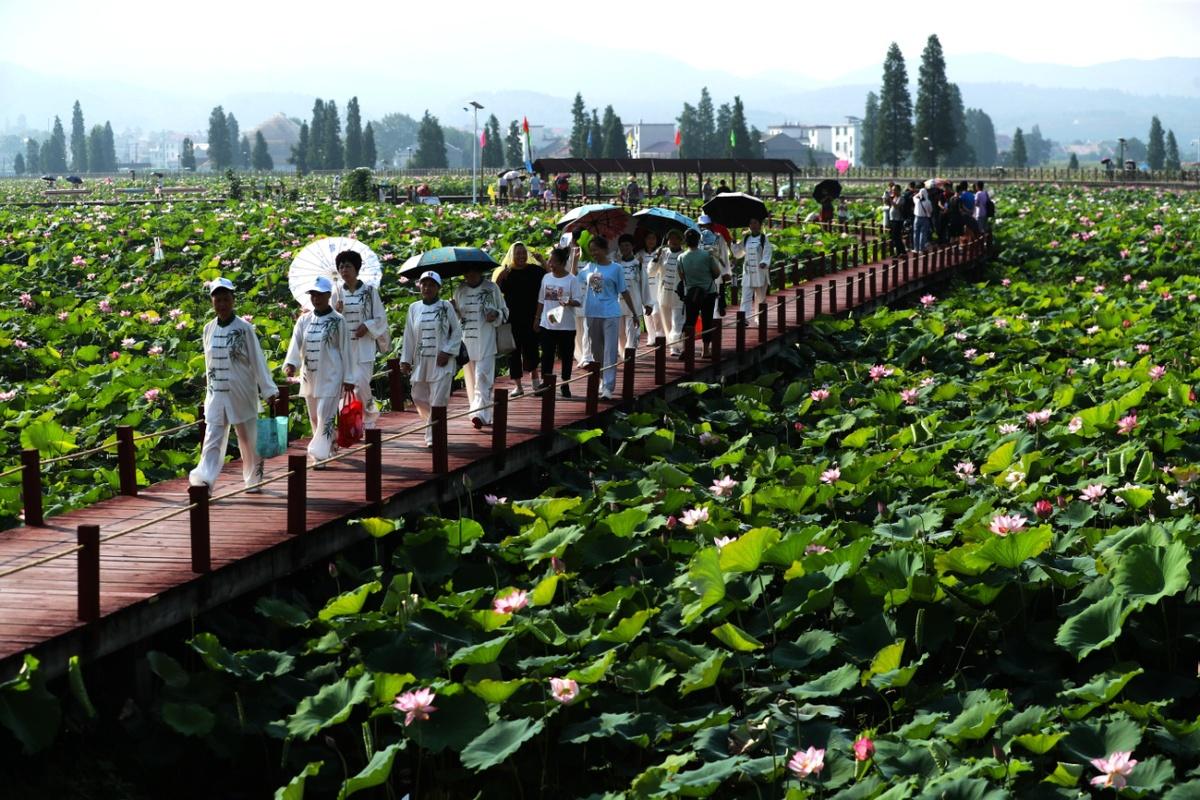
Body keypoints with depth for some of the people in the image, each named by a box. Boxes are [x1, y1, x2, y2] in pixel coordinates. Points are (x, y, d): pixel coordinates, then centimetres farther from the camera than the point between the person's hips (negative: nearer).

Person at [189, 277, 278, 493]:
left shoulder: (244, 329, -7)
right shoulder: (209, 330, 5)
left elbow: (258, 360, -7)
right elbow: (209, 363, 13)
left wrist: (268, 390, -9)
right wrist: (209, 389, 15)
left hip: (242, 394, -3)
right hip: (216, 394, 3)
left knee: (248, 439, 9)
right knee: (212, 441, -6)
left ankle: (253, 481, 22)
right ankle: (204, 480, -15)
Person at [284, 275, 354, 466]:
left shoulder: (338, 321, -4)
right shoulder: (304, 320, 7)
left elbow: (345, 351, -3)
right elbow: (295, 343, -4)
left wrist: (348, 379, -4)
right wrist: (290, 363, -23)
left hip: (330, 377, -5)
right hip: (309, 377, 6)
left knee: (326, 416, -11)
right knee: (314, 418, 14)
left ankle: (319, 454, -12)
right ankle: (329, 447, 32)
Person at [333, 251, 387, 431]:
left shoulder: (369, 291, -1)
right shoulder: (337, 292, 6)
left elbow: (381, 318, 2)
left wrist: (367, 326, -14)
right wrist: (336, 312, -9)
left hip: (364, 343, -3)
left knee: (361, 382, -14)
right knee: (346, 384, 3)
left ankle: (370, 414, 8)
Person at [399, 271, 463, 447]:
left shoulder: (445, 307, -1)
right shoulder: (414, 308, 8)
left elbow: (457, 332, 3)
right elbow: (409, 336, 10)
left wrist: (447, 352, -8)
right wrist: (405, 360, 6)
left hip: (441, 362, -4)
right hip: (420, 361, 4)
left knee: (438, 401, -7)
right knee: (419, 398, 7)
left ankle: (433, 437, -2)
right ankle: (434, 425, 31)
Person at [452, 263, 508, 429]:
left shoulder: (491, 288, 1)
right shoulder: (460, 291, 10)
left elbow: (504, 311, 9)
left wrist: (496, 314, -13)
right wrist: (453, 309, -4)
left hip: (485, 342, -4)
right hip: (466, 341, 4)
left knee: (482, 377, -14)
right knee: (470, 379, 7)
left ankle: (480, 413, -22)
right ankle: (485, 416, 16)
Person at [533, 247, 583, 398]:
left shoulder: (572, 280, -7)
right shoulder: (546, 278, 7)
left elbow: (579, 301, -9)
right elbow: (541, 300, 13)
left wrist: (568, 302, -30)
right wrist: (537, 319, 11)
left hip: (566, 325, -4)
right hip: (547, 324, 4)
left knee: (566, 356, 6)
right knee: (547, 355, 6)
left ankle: (564, 385, 17)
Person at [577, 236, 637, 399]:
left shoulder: (615, 269, -3)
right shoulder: (588, 267, 7)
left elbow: (624, 292, 2)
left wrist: (634, 313, 5)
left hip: (610, 314, -4)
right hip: (592, 314, 4)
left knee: (610, 351, -7)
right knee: (596, 350, 13)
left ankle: (608, 387, -11)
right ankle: (603, 380, 29)